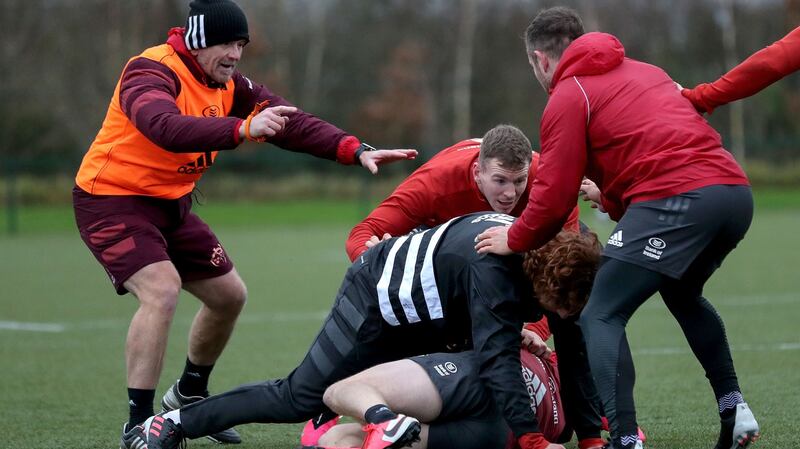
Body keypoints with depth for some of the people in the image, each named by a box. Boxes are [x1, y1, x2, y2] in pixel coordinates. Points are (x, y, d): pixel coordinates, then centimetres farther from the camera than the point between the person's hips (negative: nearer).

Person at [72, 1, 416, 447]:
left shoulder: (229, 85, 1)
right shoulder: (151, 71, -23)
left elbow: (290, 121, -3)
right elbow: (166, 128, -44)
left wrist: (354, 150, -19)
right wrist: (243, 129, -57)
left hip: (171, 205, 9)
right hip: (112, 200, -9)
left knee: (229, 294, 12)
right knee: (162, 290, -27)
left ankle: (189, 396, 35)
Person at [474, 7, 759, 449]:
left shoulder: (568, 97, 6)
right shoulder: (644, 71, 28)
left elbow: (554, 197, 1)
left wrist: (515, 239, 17)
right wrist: (611, 198, 39)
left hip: (676, 200, -8)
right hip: (735, 191, 8)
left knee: (601, 317, -2)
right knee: (683, 294, 33)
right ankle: (734, 408, 26)